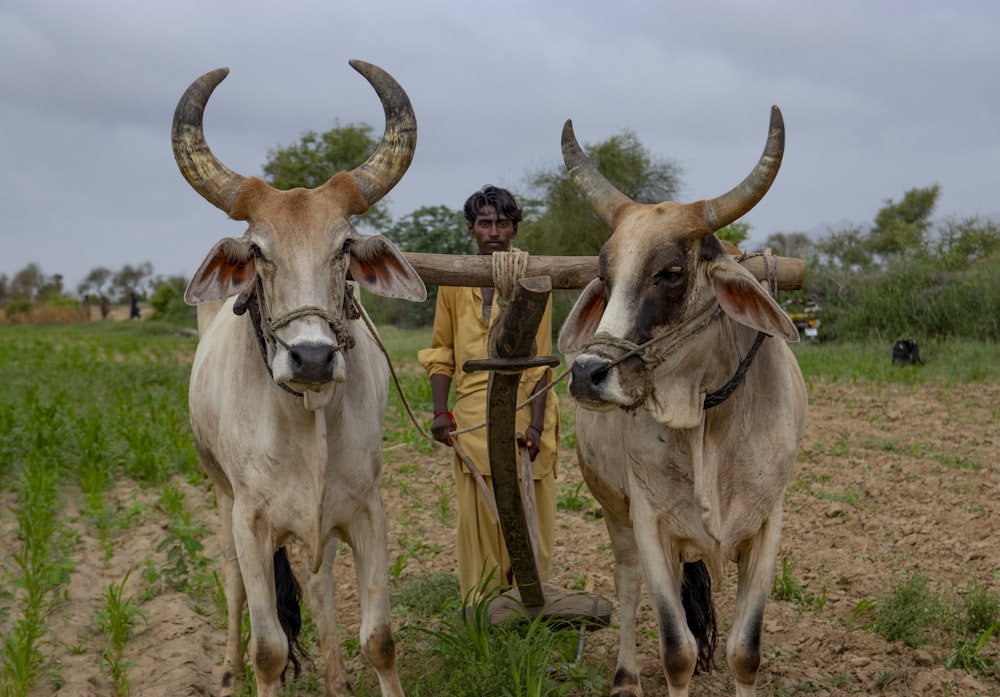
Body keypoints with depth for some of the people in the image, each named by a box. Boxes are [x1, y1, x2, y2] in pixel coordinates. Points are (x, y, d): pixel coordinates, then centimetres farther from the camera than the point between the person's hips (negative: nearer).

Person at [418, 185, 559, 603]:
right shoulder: (454, 281, 7)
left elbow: (541, 360, -1)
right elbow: (441, 352, 12)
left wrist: (536, 422, -11)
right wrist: (440, 411, 1)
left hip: (523, 406, -1)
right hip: (473, 412, 2)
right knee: (478, 510, 1)